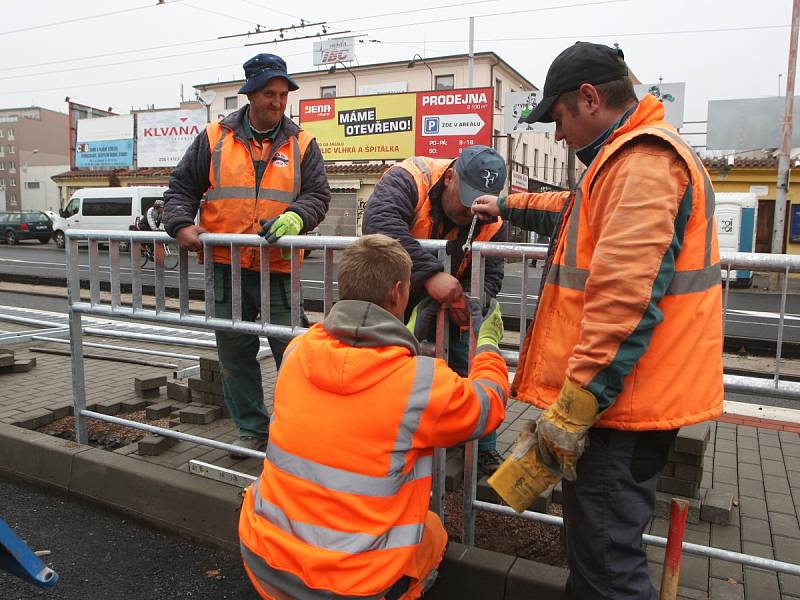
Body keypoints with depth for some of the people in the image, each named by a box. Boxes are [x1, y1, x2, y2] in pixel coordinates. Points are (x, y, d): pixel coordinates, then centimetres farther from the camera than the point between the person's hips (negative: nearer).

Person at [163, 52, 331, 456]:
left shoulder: (301, 144, 6)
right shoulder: (214, 139, 7)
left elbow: (318, 195, 0)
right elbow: (181, 188, 11)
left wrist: (295, 217, -20)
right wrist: (181, 225, -7)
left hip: (279, 268, -1)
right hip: (226, 267, 2)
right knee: (235, 353, 10)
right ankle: (253, 429, 26)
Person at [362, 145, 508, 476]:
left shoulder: (492, 222, -16)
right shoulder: (409, 179, -30)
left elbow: (489, 276, -14)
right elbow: (379, 221, -48)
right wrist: (430, 273, -57)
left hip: (446, 311, 3)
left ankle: (484, 450, 26)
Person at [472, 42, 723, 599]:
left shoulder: (643, 162, -17)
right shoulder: (628, 158, 19)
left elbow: (622, 303, -26)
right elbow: (578, 213, 39)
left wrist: (570, 411, -24)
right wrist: (508, 206, 46)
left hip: (620, 401, -11)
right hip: (620, 392, 11)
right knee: (599, 542, 22)